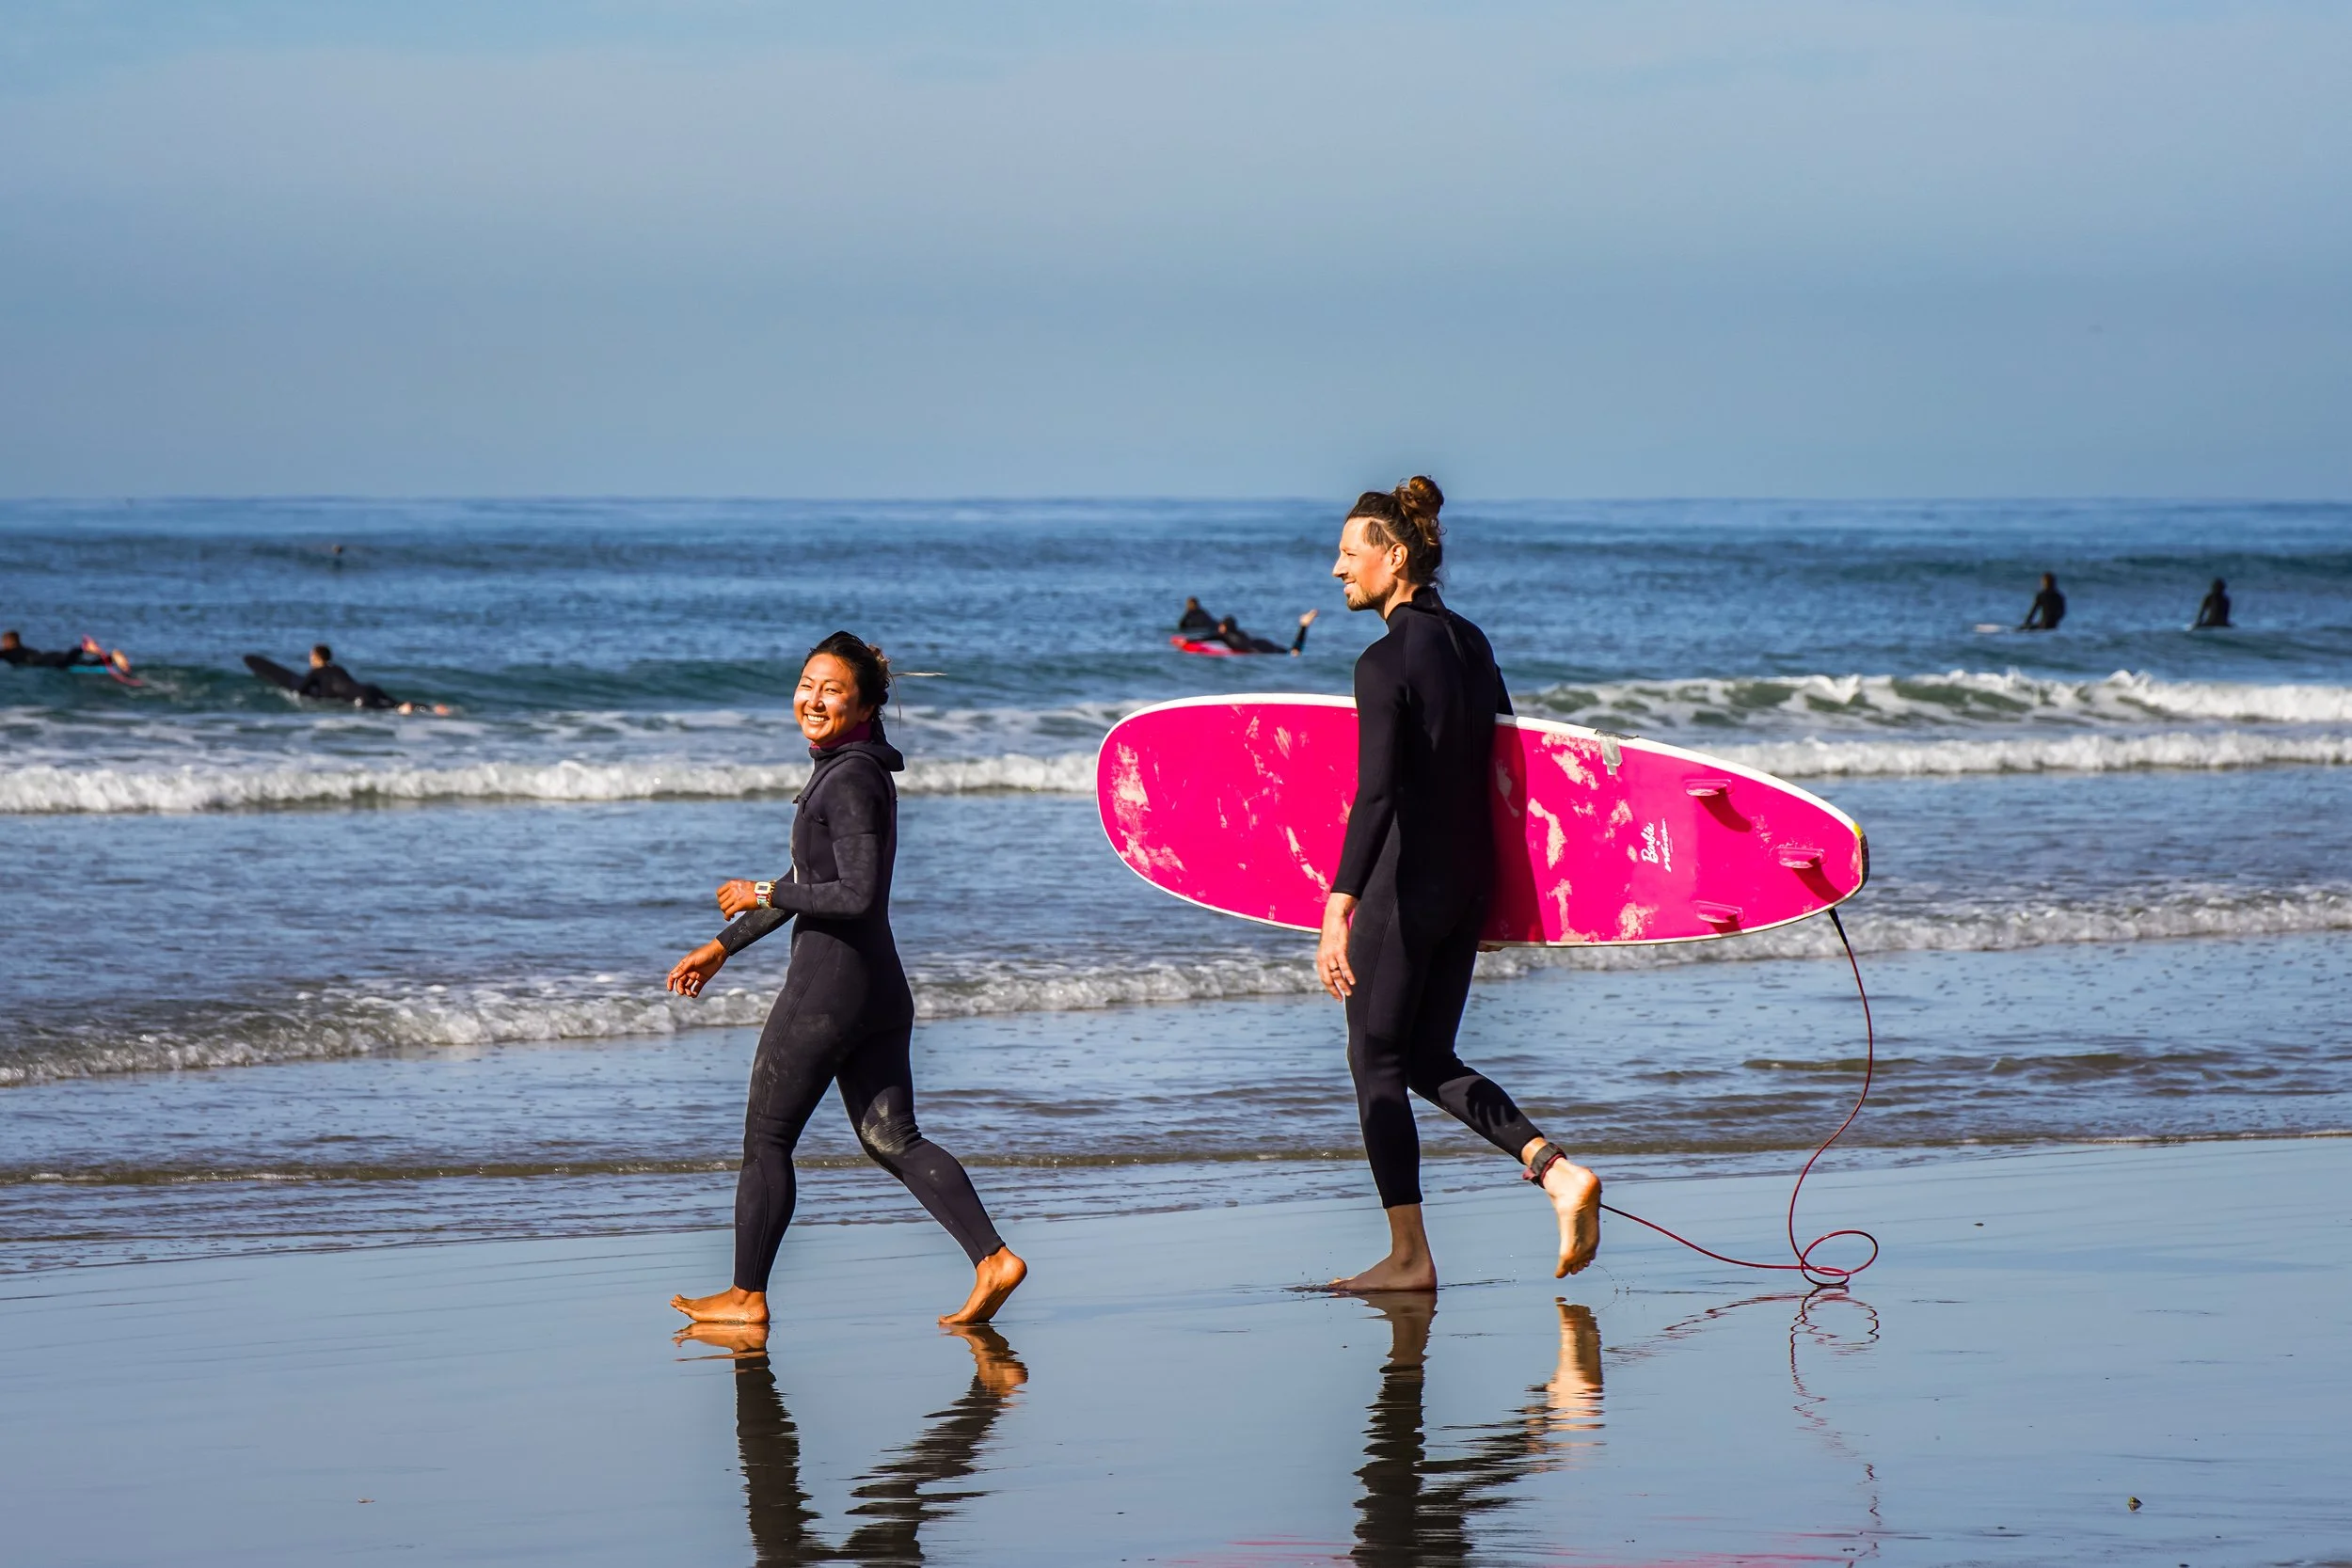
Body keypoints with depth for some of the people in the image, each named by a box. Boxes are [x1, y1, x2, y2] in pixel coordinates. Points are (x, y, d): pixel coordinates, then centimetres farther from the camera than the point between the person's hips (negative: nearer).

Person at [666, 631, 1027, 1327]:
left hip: (826, 984, -9)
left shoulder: (851, 780, -16)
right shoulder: (843, 770, 15)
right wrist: (724, 945, 29)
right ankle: (993, 1258, -5)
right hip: (880, 984, 10)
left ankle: (746, 1295, 14)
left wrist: (764, 896, -11)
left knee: (766, 1139, 5)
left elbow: (858, 896, -23)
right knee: (892, 1139, 7)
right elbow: (813, 883, 25)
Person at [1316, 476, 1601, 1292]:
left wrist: (1338, 909, -29)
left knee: (1375, 1063, 5)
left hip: (1403, 886, -8)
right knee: (1430, 1061, 16)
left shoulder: (1386, 661, -17)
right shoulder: (1471, 644, 8)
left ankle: (1408, 1255, 7)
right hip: (1471, 882, 8)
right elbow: (1506, 759, 16)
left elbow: (1377, 795, -25)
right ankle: (1559, 1171, 0)